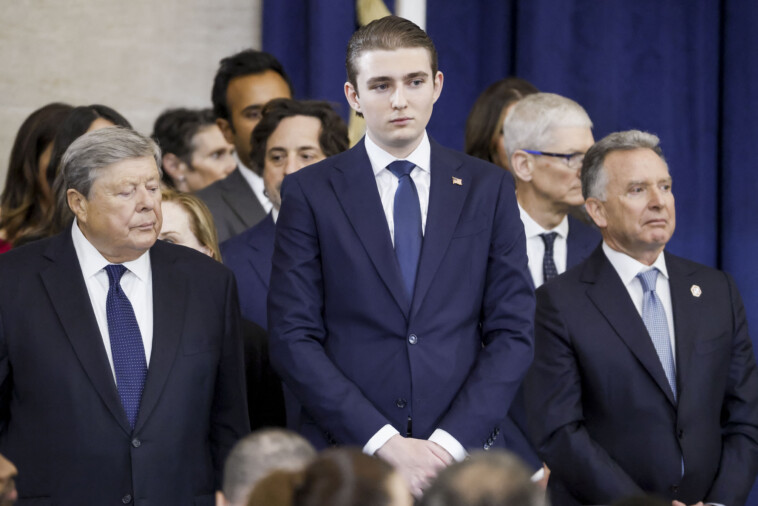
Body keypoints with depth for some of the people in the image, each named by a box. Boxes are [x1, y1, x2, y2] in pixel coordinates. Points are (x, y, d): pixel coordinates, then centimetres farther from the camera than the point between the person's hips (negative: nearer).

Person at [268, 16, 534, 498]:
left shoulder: (489, 188, 6)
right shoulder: (310, 192, 1)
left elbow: (513, 332, 2)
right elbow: (294, 338, -4)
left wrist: (450, 441, -10)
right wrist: (384, 442, -13)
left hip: (462, 459, 1)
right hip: (344, 456, -1)